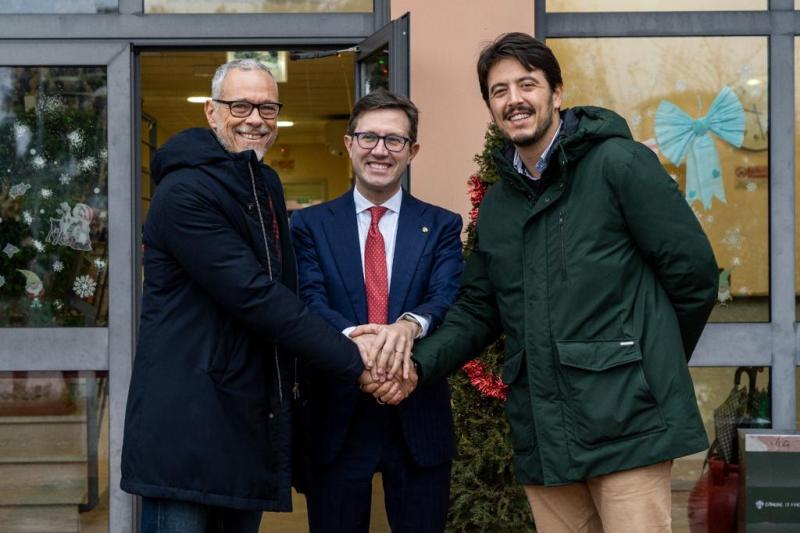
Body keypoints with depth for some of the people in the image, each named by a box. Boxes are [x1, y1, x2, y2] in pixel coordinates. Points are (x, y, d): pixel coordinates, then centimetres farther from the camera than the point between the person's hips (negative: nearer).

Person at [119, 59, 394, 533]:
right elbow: (254, 297, -19)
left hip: (254, 420, 8)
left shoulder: (267, 184, 16)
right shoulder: (186, 192, -13)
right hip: (187, 422, -8)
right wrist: (353, 362, -16)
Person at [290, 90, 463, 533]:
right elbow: (311, 302, -7)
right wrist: (355, 338, -30)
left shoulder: (441, 226, 7)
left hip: (419, 419, 1)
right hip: (337, 418, 0)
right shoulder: (310, 225, 6)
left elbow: (448, 300, -7)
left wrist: (410, 324, -32)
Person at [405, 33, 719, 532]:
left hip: (625, 422, -6)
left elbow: (693, 270, -6)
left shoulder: (619, 164, -5)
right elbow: (478, 309, 16)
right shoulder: (496, 205, 15)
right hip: (542, 435, 6)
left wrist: (658, 365, 5)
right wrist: (417, 365, -2)